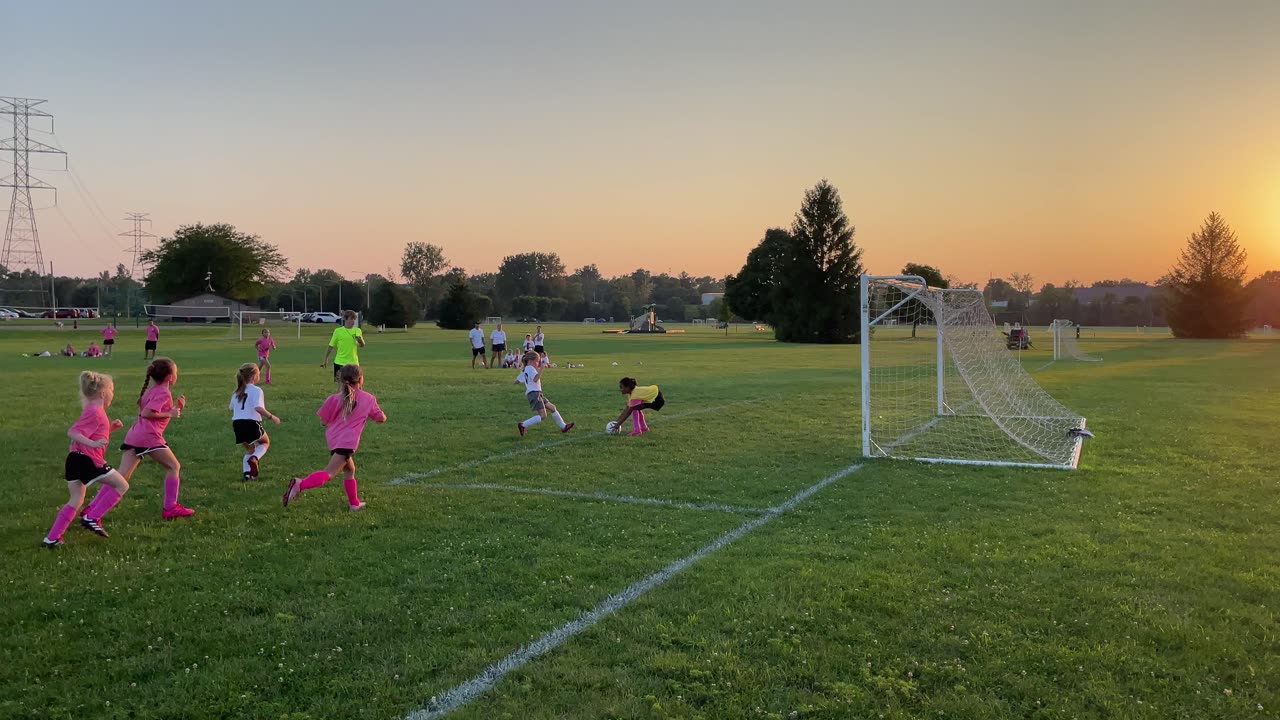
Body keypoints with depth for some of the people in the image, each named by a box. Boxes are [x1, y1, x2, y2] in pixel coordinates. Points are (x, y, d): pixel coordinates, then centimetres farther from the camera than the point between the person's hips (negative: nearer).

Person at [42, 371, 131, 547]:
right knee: (122, 485, 1)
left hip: (75, 460, 10)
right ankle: (92, 518, 0)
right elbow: (72, 433, -21)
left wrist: (111, 428, 15)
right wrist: (93, 444, -33)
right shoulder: (95, 412, -13)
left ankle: (52, 538, 15)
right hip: (87, 460, -10)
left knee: (76, 501, 16)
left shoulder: (93, 410, 19)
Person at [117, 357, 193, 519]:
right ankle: (170, 508, 6)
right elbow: (146, 413, -17)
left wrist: (177, 408, 14)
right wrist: (170, 414, -11)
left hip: (133, 436, 9)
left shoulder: (151, 390, 22)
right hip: (149, 437, -9)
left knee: (123, 476, 5)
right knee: (174, 466, 5)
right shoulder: (163, 393, -7)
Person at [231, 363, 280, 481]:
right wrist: (271, 417, -13)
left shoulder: (237, 392, 14)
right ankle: (254, 458, -7)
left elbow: (232, 409, 20)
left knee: (249, 448, 25)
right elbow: (258, 408, -21)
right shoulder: (256, 390, -8)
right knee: (265, 442, 22)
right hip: (252, 424, -6)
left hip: (237, 424, 6)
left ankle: (247, 473, 6)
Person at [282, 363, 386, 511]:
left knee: (350, 469, 23)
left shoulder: (336, 398, 8)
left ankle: (354, 503, 27)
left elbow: (323, 422, 8)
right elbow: (382, 419, 14)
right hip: (347, 442, -5)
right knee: (329, 473, -14)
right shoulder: (369, 399, 5)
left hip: (334, 438, 5)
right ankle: (300, 484, -35)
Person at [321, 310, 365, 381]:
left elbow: (362, 345, 5)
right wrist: (325, 359, 6)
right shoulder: (338, 331, -3)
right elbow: (331, 346, 3)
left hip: (353, 362, 3)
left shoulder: (358, 331, 4)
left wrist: (360, 340, -18)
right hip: (340, 362, -3)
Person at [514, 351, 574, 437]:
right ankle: (523, 425, -18)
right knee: (542, 415, -19)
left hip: (537, 394, 11)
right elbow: (535, 379, -26)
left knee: (552, 408, 14)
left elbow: (515, 382, 18)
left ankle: (563, 426, 19)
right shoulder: (530, 368, -9)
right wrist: (541, 368, -22)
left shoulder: (524, 371, 19)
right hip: (534, 393, -11)